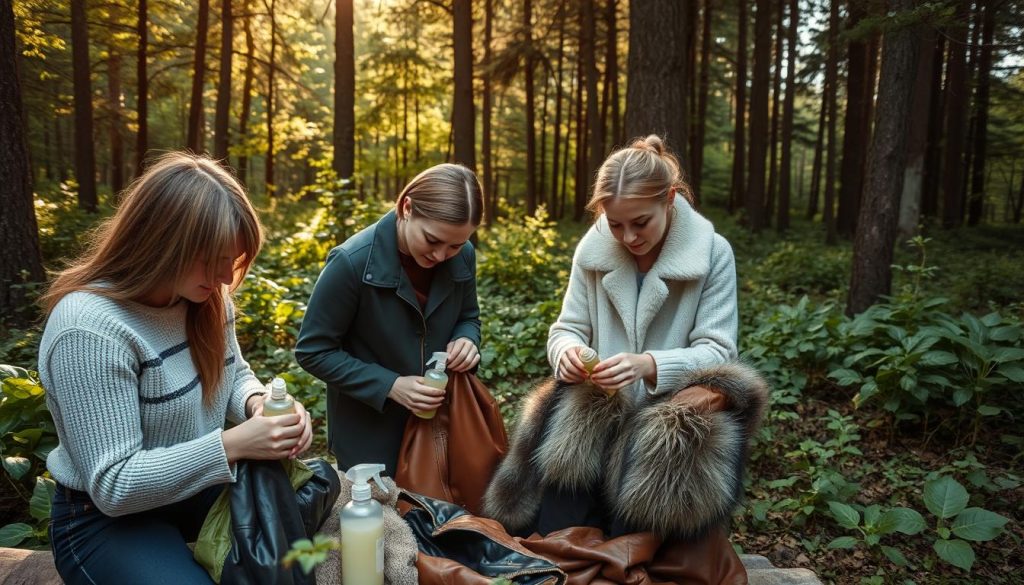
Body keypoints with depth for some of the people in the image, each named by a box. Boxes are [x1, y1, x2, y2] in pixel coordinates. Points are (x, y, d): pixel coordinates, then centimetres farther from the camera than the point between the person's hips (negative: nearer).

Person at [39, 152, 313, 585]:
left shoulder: (204, 293, -5)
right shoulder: (89, 327, -28)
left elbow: (233, 373, 9)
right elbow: (113, 485, -26)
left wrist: (258, 403, -14)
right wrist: (232, 445, -33)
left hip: (199, 485, 7)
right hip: (108, 518, -7)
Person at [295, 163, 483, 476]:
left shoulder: (462, 256, -11)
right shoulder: (352, 262, -25)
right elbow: (313, 351, -16)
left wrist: (466, 340, -16)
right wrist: (389, 385, -25)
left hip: (439, 420, 5)